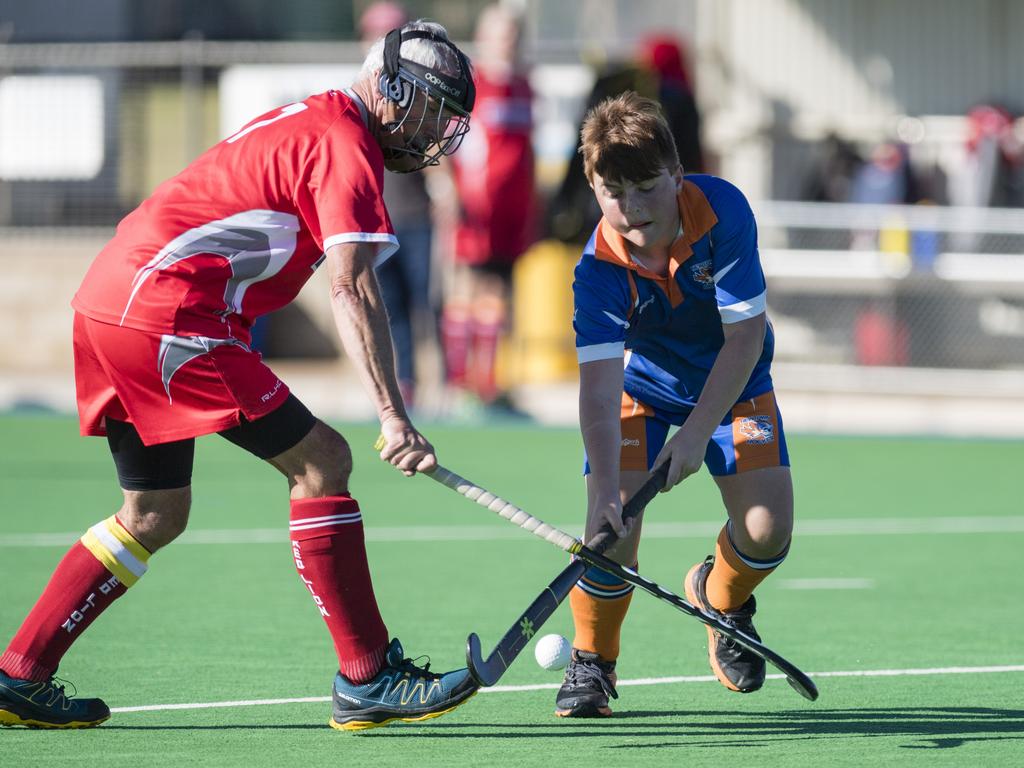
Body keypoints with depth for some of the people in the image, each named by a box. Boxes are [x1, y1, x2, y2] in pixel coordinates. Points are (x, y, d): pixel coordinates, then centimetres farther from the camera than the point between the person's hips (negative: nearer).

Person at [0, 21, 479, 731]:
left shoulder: (304, 125, 22)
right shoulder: (346, 145, -8)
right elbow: (351, 287, -20)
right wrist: (394, 419, -26)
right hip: (168, 310, -10)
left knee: (156, 515, 16)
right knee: (321, 459, -10)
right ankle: (367, 681, -11)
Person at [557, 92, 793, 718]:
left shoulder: (722, 211, -30)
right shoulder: (601, 270, -30)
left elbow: (746, 334, -26)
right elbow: (599, 385, -37)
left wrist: (698, 431, -31)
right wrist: (607, 491, -49)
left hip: (732, 385, 1)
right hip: (641, 389, -1)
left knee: (767, 528, -15)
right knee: (611, 530, -19)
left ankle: (719, 595, 23)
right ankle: (591, 665, 8)